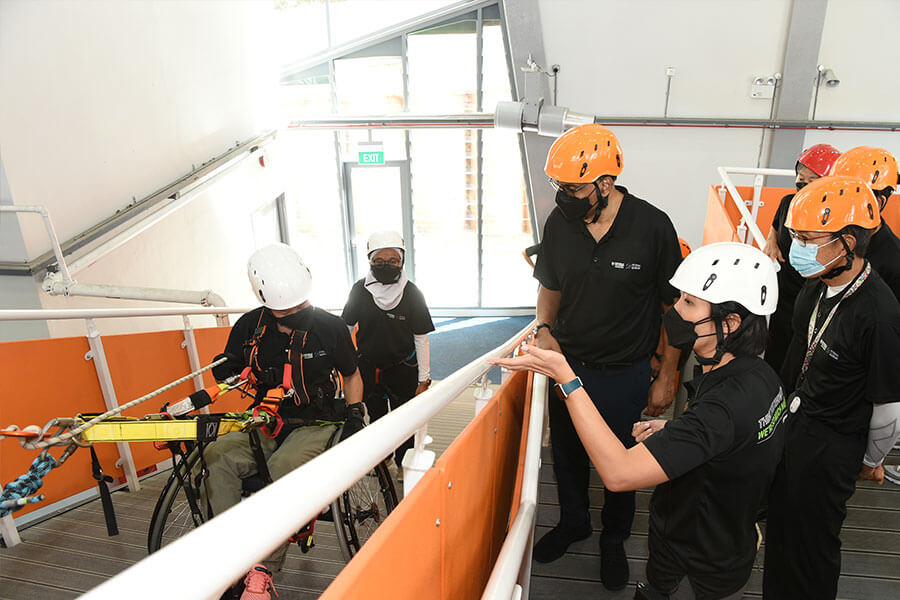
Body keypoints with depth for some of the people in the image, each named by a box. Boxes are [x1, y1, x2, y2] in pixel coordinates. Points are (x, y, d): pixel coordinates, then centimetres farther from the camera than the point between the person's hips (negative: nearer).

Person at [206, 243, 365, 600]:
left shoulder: (329, 327, -4)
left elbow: (351, 374, 10)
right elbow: (224, 374, 10)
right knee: (216, 457, -24)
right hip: (266, 426, 3)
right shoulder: (250, 326, 1)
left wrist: (355, 415, -2)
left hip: (316, 425, -3)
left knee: (284, 466, -34)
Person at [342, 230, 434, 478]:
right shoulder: (359, 290, -9)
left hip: (403, 369, -2)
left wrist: (424, 379, -7)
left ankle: (403, 463, 34)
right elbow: (345, 327, 4)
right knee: (376, 416, 19)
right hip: (368, 368, 2)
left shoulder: (411, 293, -13)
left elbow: (421, 339, -8)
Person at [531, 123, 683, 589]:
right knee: (566, 451, 21)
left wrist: (665, 376, -6)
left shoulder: (652, 226, -18)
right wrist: (544, 328, -11)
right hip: (567, 364, 4)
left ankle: (614, 539, 44)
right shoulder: (559, 224, -7)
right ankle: (573, 521, 49)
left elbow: (674, 306, -9)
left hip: (626, 374, -3)